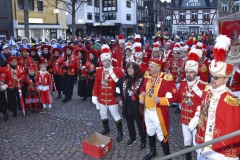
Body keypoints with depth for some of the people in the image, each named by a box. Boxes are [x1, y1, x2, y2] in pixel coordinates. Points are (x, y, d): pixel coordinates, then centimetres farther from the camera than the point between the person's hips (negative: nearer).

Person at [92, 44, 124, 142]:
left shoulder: (117, 71, -12)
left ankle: (120, 132, 24)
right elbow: (96, 85, 3)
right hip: (101, 98, 4)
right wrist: (94, 96, 2)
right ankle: (106, 129, 42)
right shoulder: (98, 71, -2)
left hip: (112, 99, -4)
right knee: (103, 115, 19)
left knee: (116, 115, 7)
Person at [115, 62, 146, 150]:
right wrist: (119, 99, 9)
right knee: (130, 124, 20)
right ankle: (132, 138, 42)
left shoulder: (141, 79, -16)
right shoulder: (123, 79, 2)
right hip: (127, 106, 5)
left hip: (138, 107, -5)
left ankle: (143, 141, 26)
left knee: (140, 125, 8)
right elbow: (117, 88, 14)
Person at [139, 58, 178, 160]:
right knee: (150, 132, 22)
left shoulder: (167, 78, -17)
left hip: (159, 112, -6)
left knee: (161, 135, 5)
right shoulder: (147, 77, 2)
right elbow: (143, 88, 19)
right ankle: (152, 151, 43)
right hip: (147, 110, 7)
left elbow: (173, 96, -17)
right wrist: (141, 96, 1)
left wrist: (160, 100, -28)